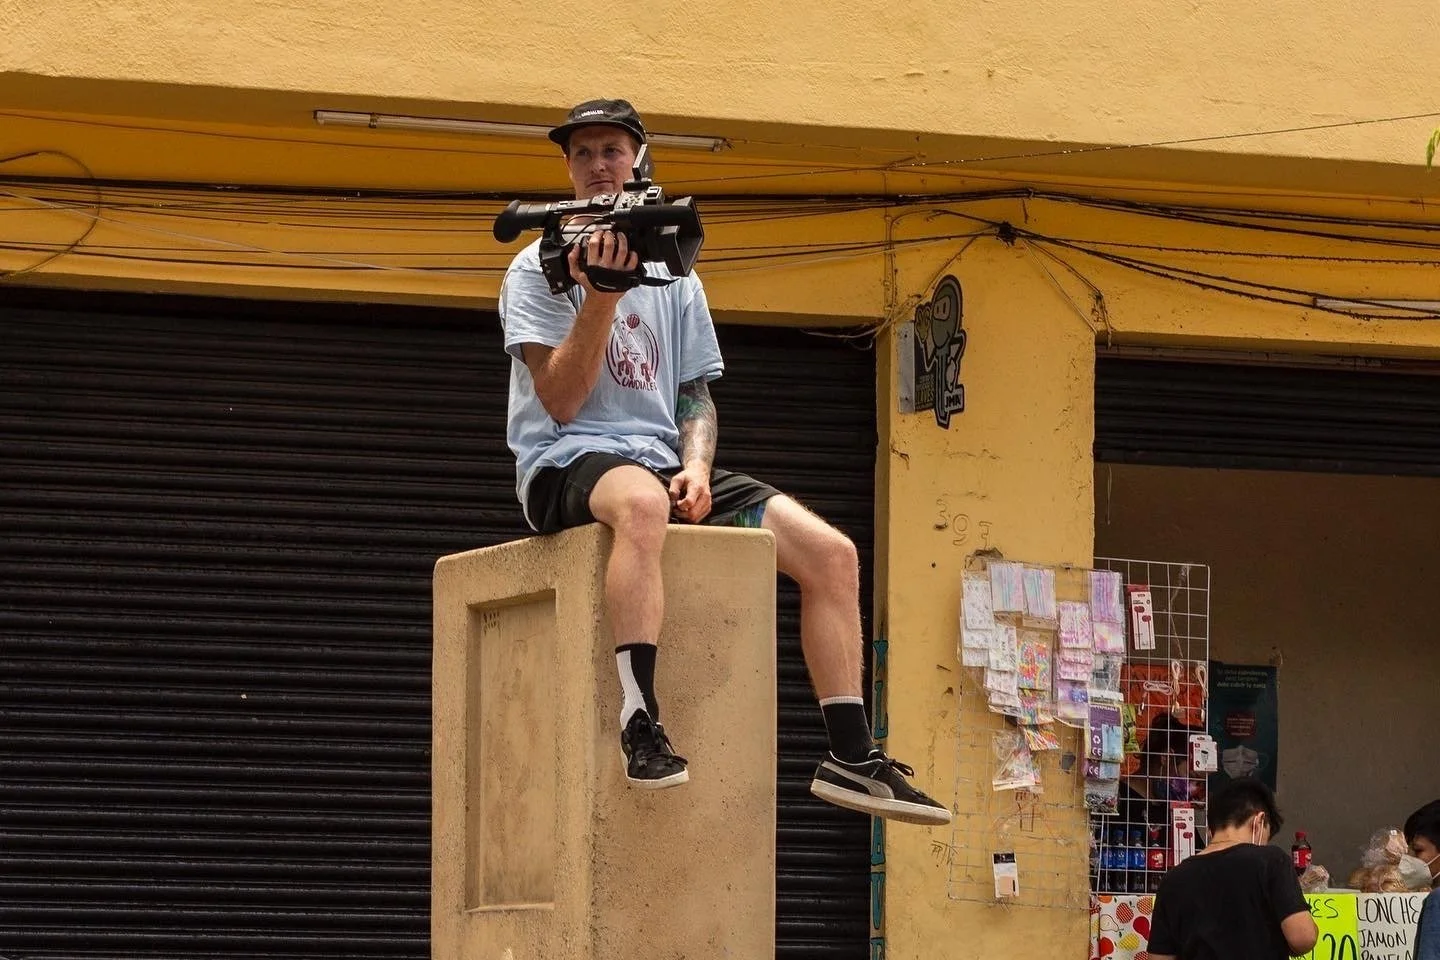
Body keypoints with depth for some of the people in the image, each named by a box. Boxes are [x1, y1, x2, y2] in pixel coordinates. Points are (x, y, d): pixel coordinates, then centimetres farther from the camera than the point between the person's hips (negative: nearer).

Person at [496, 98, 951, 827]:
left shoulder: (674, 278, 18)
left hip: (661, 464, 6)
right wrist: (600, 295, -18)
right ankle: (640, 724, -49)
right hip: (567, 466, -6)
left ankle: (850, 757, -11)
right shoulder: (539, 268, 3)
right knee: (642, 500, -43)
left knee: (830, 550, -12)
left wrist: (696, 464, -2)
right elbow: (560, 400, -9)